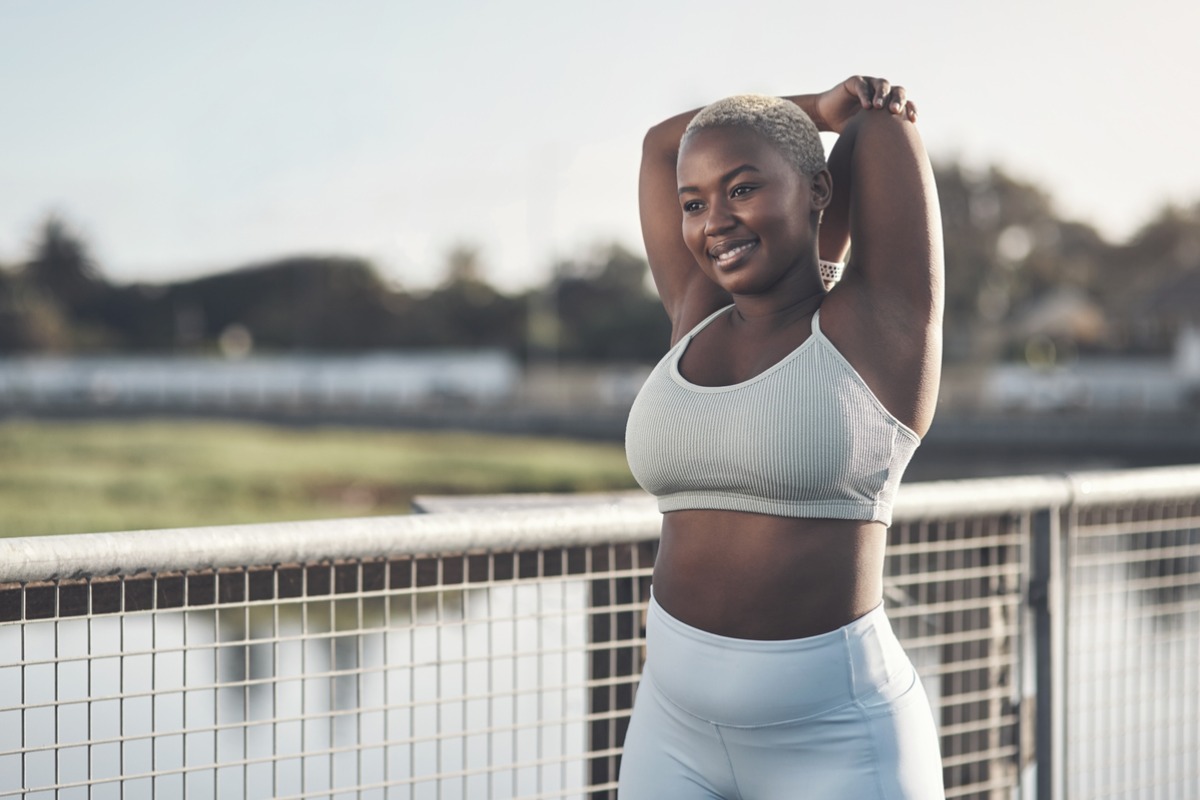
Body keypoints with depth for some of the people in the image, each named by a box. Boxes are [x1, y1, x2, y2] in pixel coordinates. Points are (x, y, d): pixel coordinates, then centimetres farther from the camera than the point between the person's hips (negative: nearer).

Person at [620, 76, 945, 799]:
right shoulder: (698, 321, 10)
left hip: (835, 741, -5)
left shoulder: (881, 324, -4)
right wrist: (819, 107, 20)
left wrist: (871, 112, 21)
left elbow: (885, 118, 1)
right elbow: (662, 142, 19)